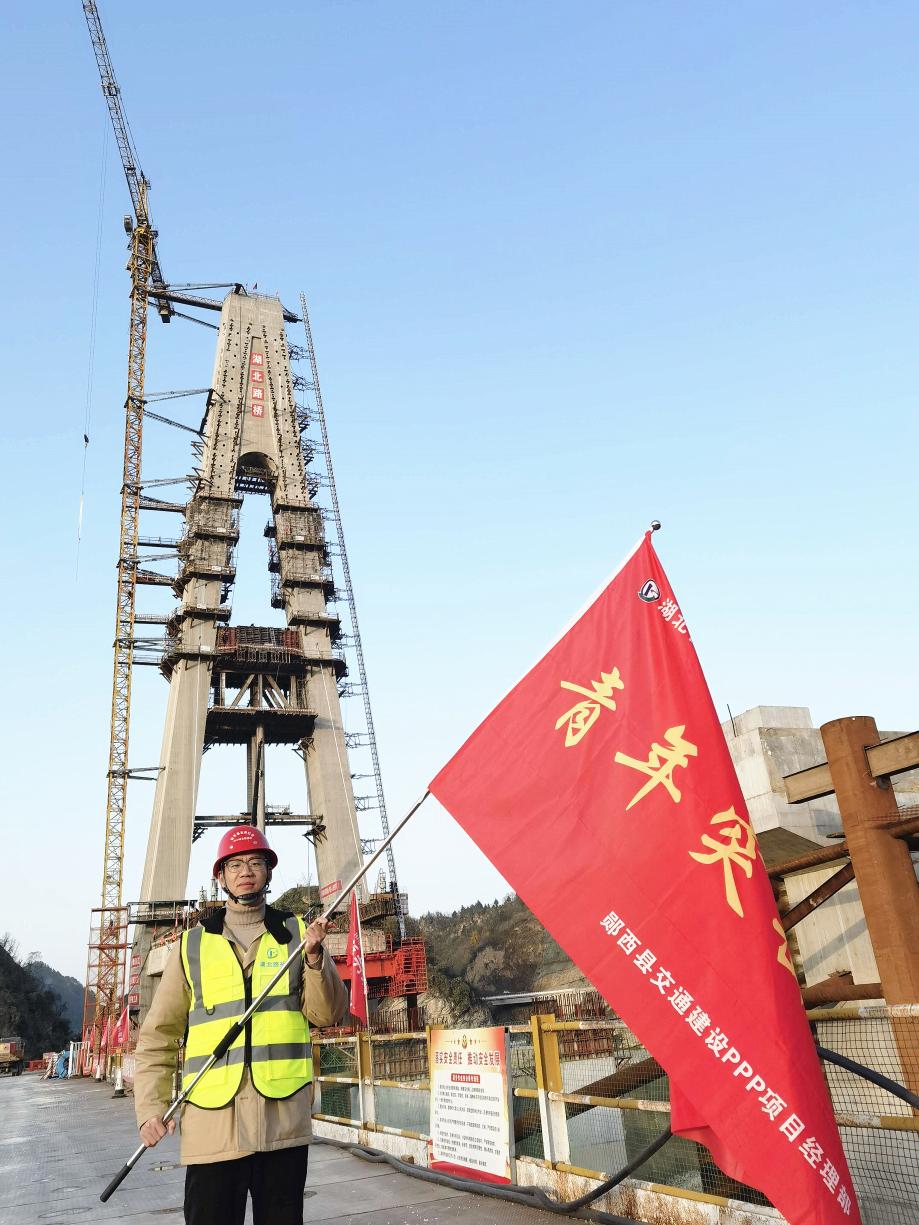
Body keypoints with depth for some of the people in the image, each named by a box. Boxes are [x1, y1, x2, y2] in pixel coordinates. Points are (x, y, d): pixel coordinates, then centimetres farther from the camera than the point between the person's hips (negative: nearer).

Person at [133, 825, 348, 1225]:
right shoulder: (193, 945, 6)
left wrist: (314, 957, -14)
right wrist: (151, 1106, -1)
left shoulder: (297, 933, 7)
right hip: (213, 1122, 0)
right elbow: (157, 1036, 9)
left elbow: (328, 1014, 0)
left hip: (284, 1120, 1)